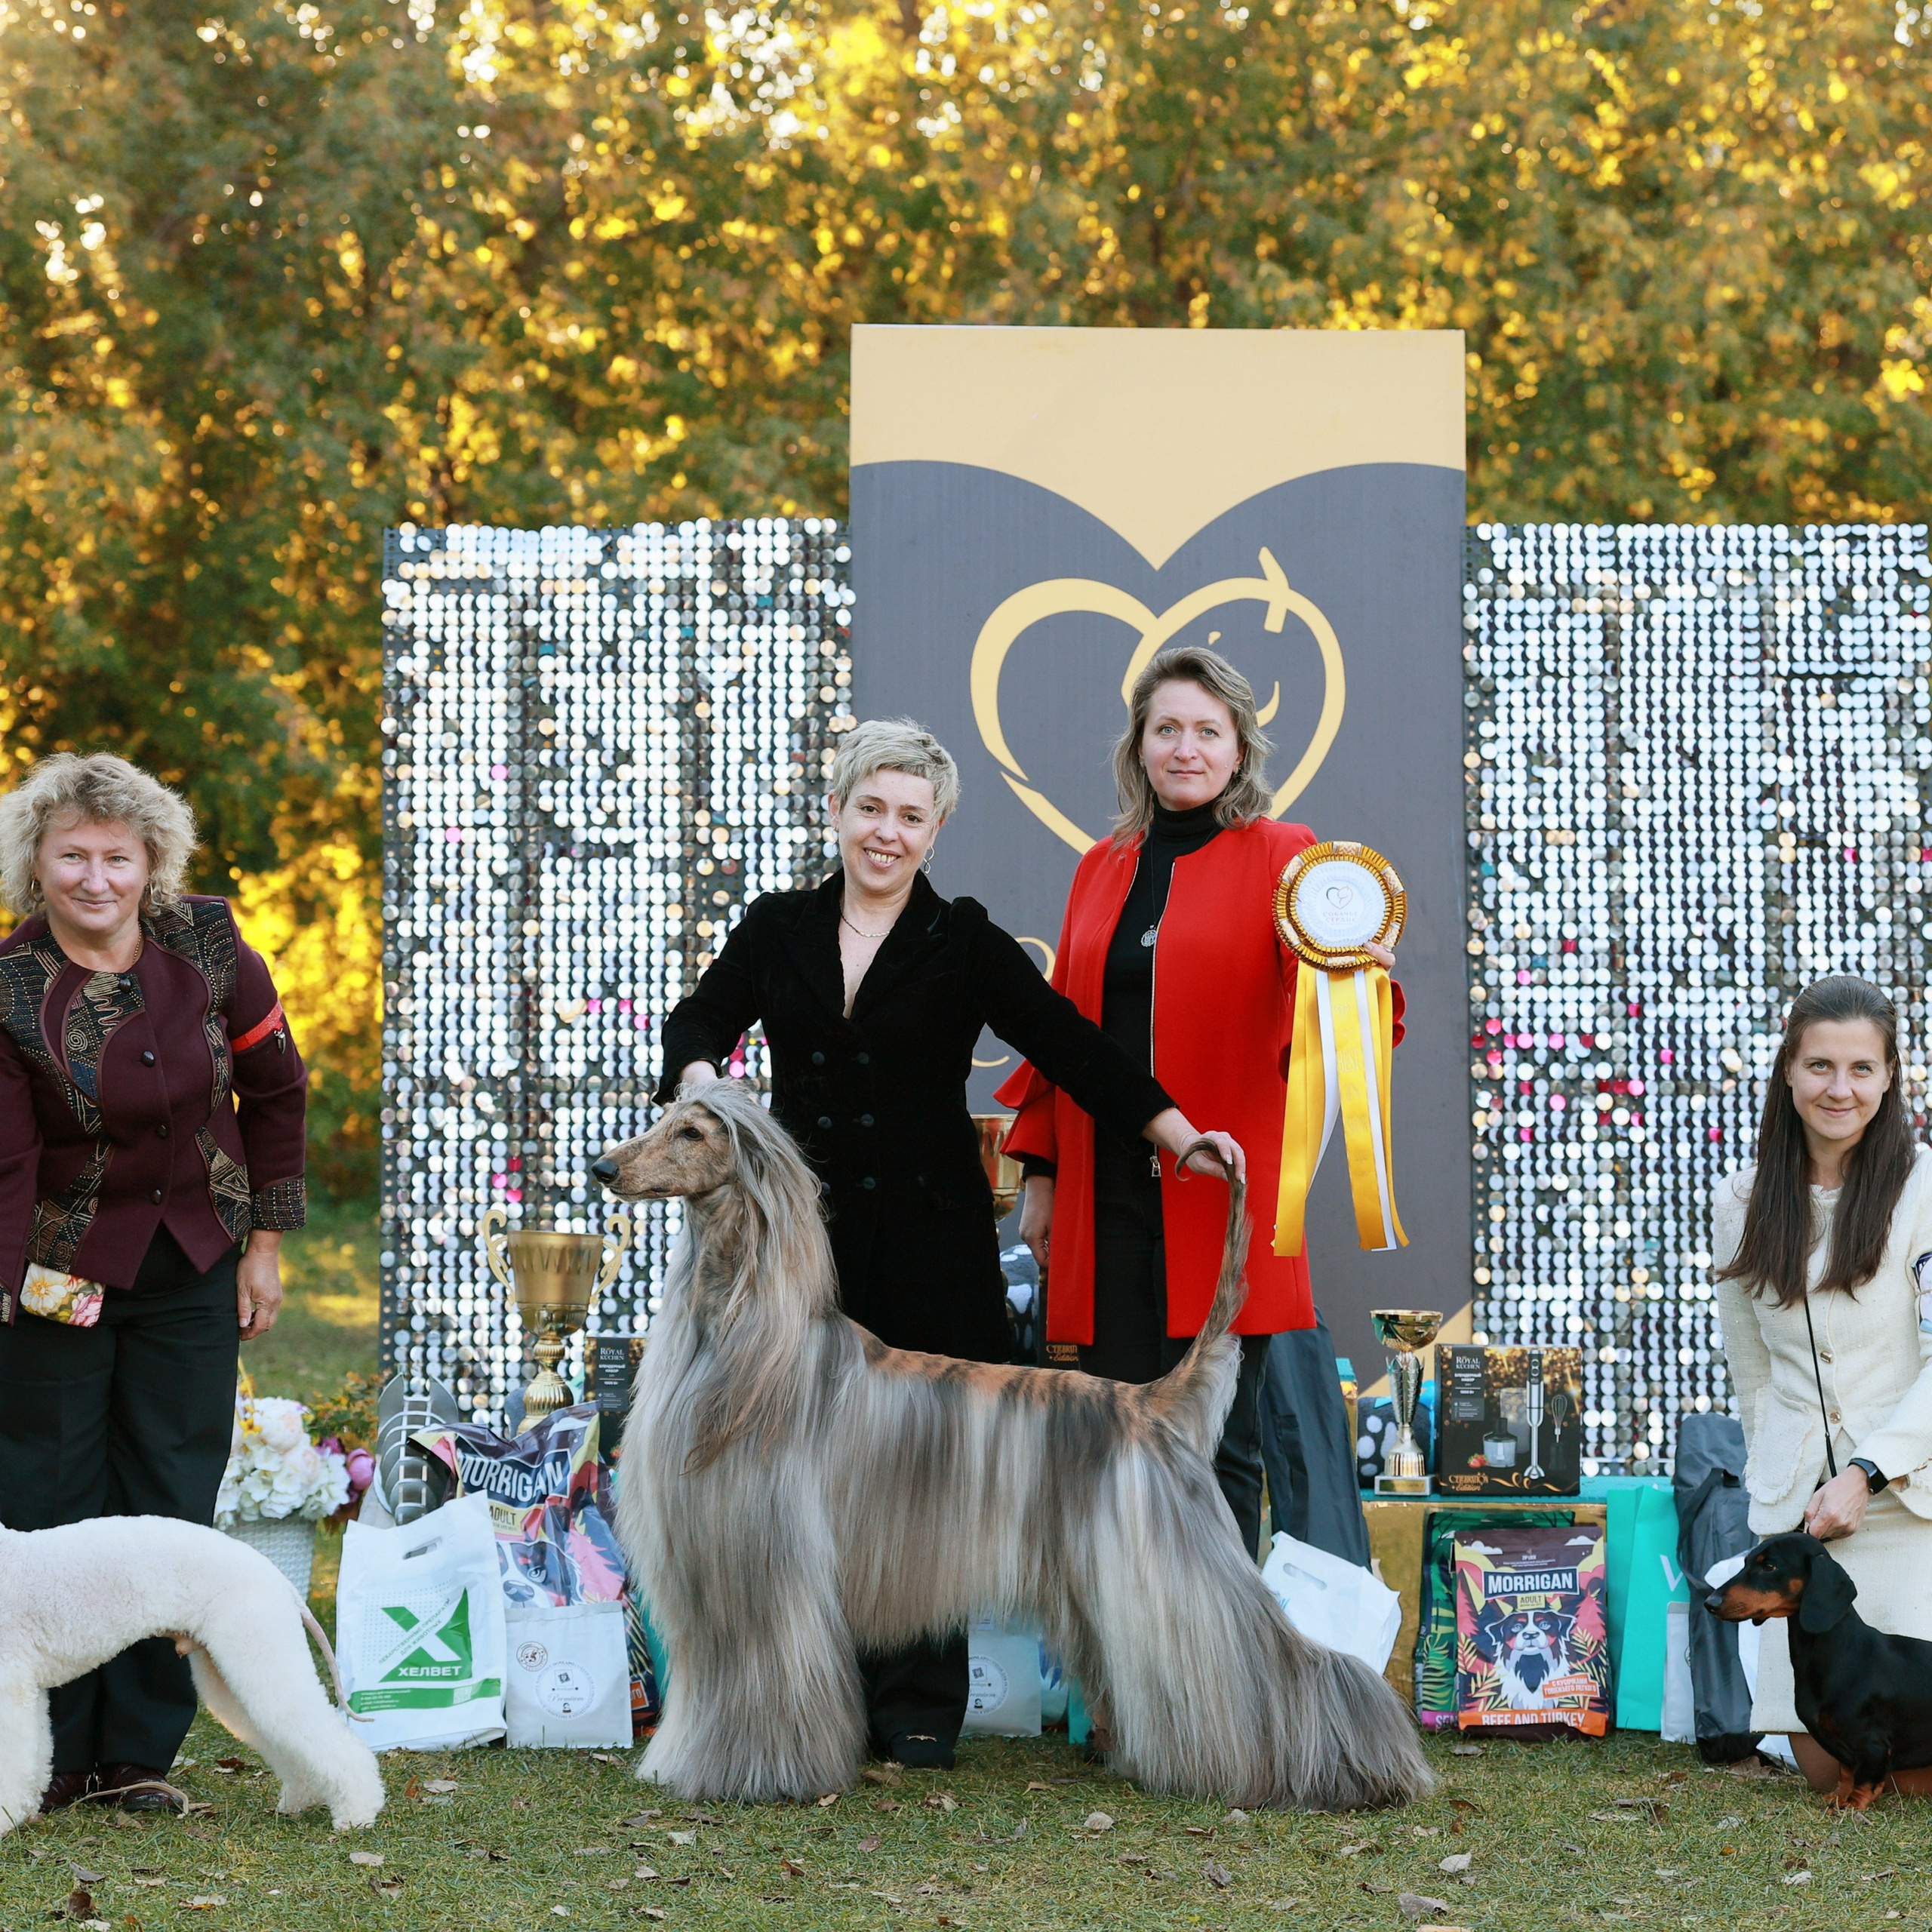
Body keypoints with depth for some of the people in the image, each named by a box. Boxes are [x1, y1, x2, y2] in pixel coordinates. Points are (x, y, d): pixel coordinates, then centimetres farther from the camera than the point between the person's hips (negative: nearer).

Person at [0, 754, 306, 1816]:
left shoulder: (210, 950, -9)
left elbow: (276, 1092, 4)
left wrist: (264, 1242, 4)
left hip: (192, 1270, 2)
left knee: (174, 1501, 4)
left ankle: (140, 1752, 13)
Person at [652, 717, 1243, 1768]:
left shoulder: (964, 943, 1)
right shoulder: (777, 929, 9)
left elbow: (1071, 1047, -5)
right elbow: (698, 1023, 5)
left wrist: (1183, 1137, -14)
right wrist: (701, 1080, -19)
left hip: (929, 1244, -2)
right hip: (808, 1237, 2)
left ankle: (919, 1706, 9)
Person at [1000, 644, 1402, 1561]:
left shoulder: (1280, 858, 3)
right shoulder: (1102, 869, 16)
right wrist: (1041, 1173, 13)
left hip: (1221, 1196, -3)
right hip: (1108, 1196, 4)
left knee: (1218, 1441, -3)